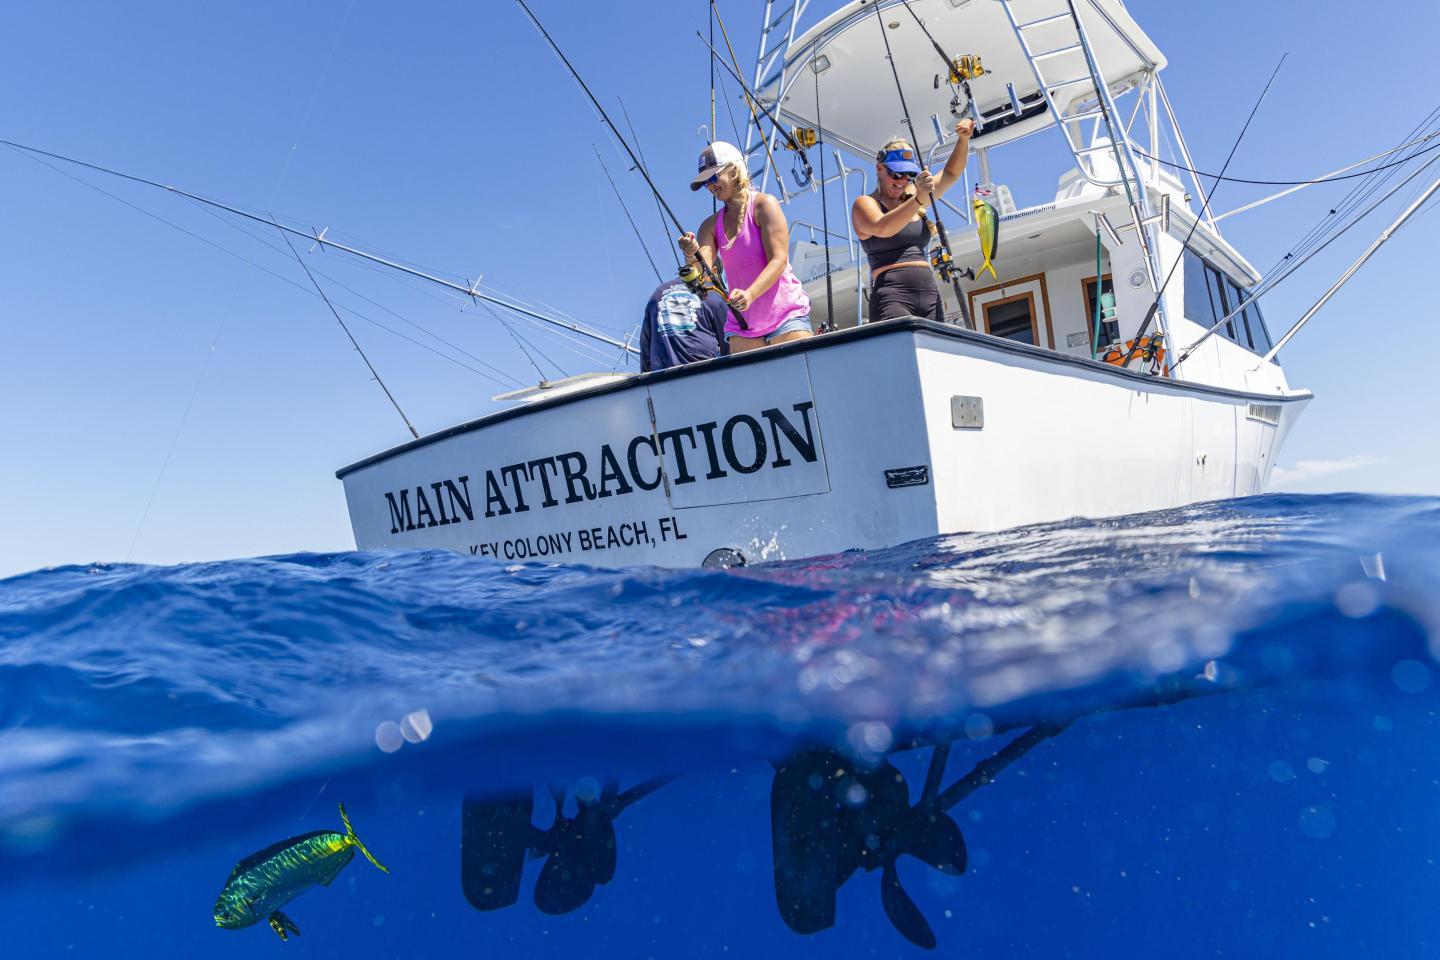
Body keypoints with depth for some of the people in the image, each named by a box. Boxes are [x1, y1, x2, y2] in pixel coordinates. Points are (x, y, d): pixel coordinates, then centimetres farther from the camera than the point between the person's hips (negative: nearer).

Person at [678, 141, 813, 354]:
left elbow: (779, 260, -12)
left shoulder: (763, 204, -1)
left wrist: (749, 294, -27)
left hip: (785, 315, -4)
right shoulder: (712, 225, 12)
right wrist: (692, 256, -25)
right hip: (740, 325, 4)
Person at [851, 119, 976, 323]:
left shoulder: (912, 199, 23)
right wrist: (918, 199, -28)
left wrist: (963, 139, 7)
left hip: (930, 295, 6)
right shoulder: (864, 203, 4)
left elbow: (951, 173, 24)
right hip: (892, 298, -6)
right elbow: (882, 228, -17)